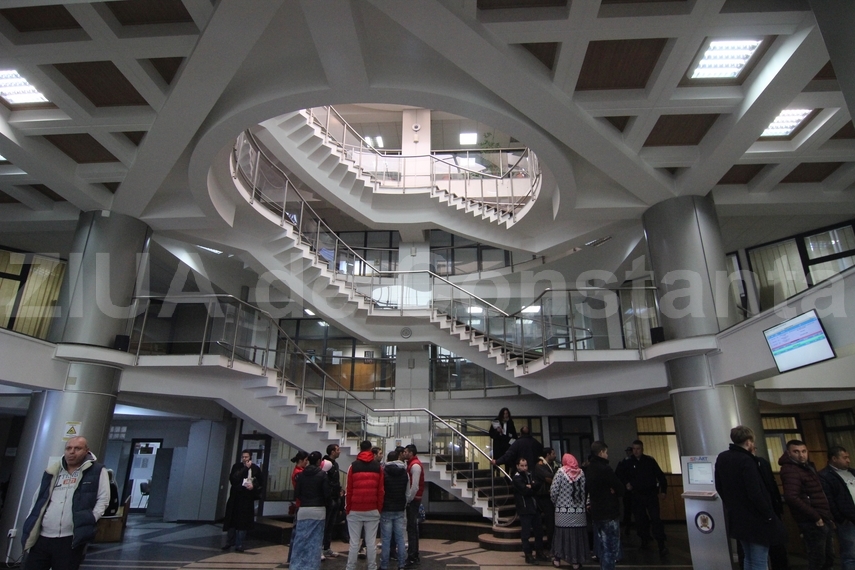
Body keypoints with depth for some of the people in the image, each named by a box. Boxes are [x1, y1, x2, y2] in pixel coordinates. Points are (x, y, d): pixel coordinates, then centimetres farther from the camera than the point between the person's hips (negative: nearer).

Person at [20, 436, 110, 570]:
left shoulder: (97, 471, -1)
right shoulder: (52, 471, 14)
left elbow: (103, 499, -4)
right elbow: (37, 499, 21)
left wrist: (90, 520, -14)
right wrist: (30, 522, 12)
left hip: (71, 539, -5)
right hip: (41, 537, 5)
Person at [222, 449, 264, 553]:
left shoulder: (256, 469, 0)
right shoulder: (237, 466, 0)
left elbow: (261, 483, 6)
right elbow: (232, 479, -15)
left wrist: (254, 486, -14)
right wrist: (245, 468, -18)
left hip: (248, 499, 0)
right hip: (235, 498, 0)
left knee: (243, 523, 1)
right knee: (232, 521, 6)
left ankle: (239, 545, 13)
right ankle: (230, 542, 24)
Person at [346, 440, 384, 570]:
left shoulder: (353, 466, -1)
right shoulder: (378, 467, 3)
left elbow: (349, 490, -2)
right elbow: (381, 490, 1)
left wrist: (347, 508, 6)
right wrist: (379, 509, 8)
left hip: (355, 510, -1)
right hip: (373, 510, 1)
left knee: (354, 542, 5)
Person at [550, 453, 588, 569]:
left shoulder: (561, 471, -6)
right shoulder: (581, 472, 1)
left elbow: (553, 491, -9)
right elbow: (585, 490, -2)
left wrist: (556, 502, 8)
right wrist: (582, 503, 12)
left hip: (563, 510, -1)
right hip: (579, 510, 1)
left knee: (561, 533, 9)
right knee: (577, 534, 9)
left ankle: (557, 559, 18)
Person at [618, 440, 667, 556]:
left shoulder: (650, 460, -2)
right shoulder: (628, 462, 1)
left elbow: (660, 475, 2)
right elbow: (622, 476, 10)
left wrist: (663, 490, -1)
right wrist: (626, 483, -8)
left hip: (651, 494, -2)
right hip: (637, 495, 2)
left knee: (655, 519, -9)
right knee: (640, 520, 8)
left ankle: (661, 545, -4)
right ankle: (645, 541, 25)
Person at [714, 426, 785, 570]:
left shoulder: (721, 458, 5)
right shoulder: (746, 460, -21)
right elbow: (755, 494, -23)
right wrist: (769, 515, -10)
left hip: (737, 518, 8)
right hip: (756, 519, -7)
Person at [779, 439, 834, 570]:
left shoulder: (808, 466, 10)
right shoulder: (790, 470, -20)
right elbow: (791, 497, -32)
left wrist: (827, 516, 10)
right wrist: (815, 516, -24)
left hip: (823, 520, 9)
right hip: (813, 522, -9)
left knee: (828, 559, 19)